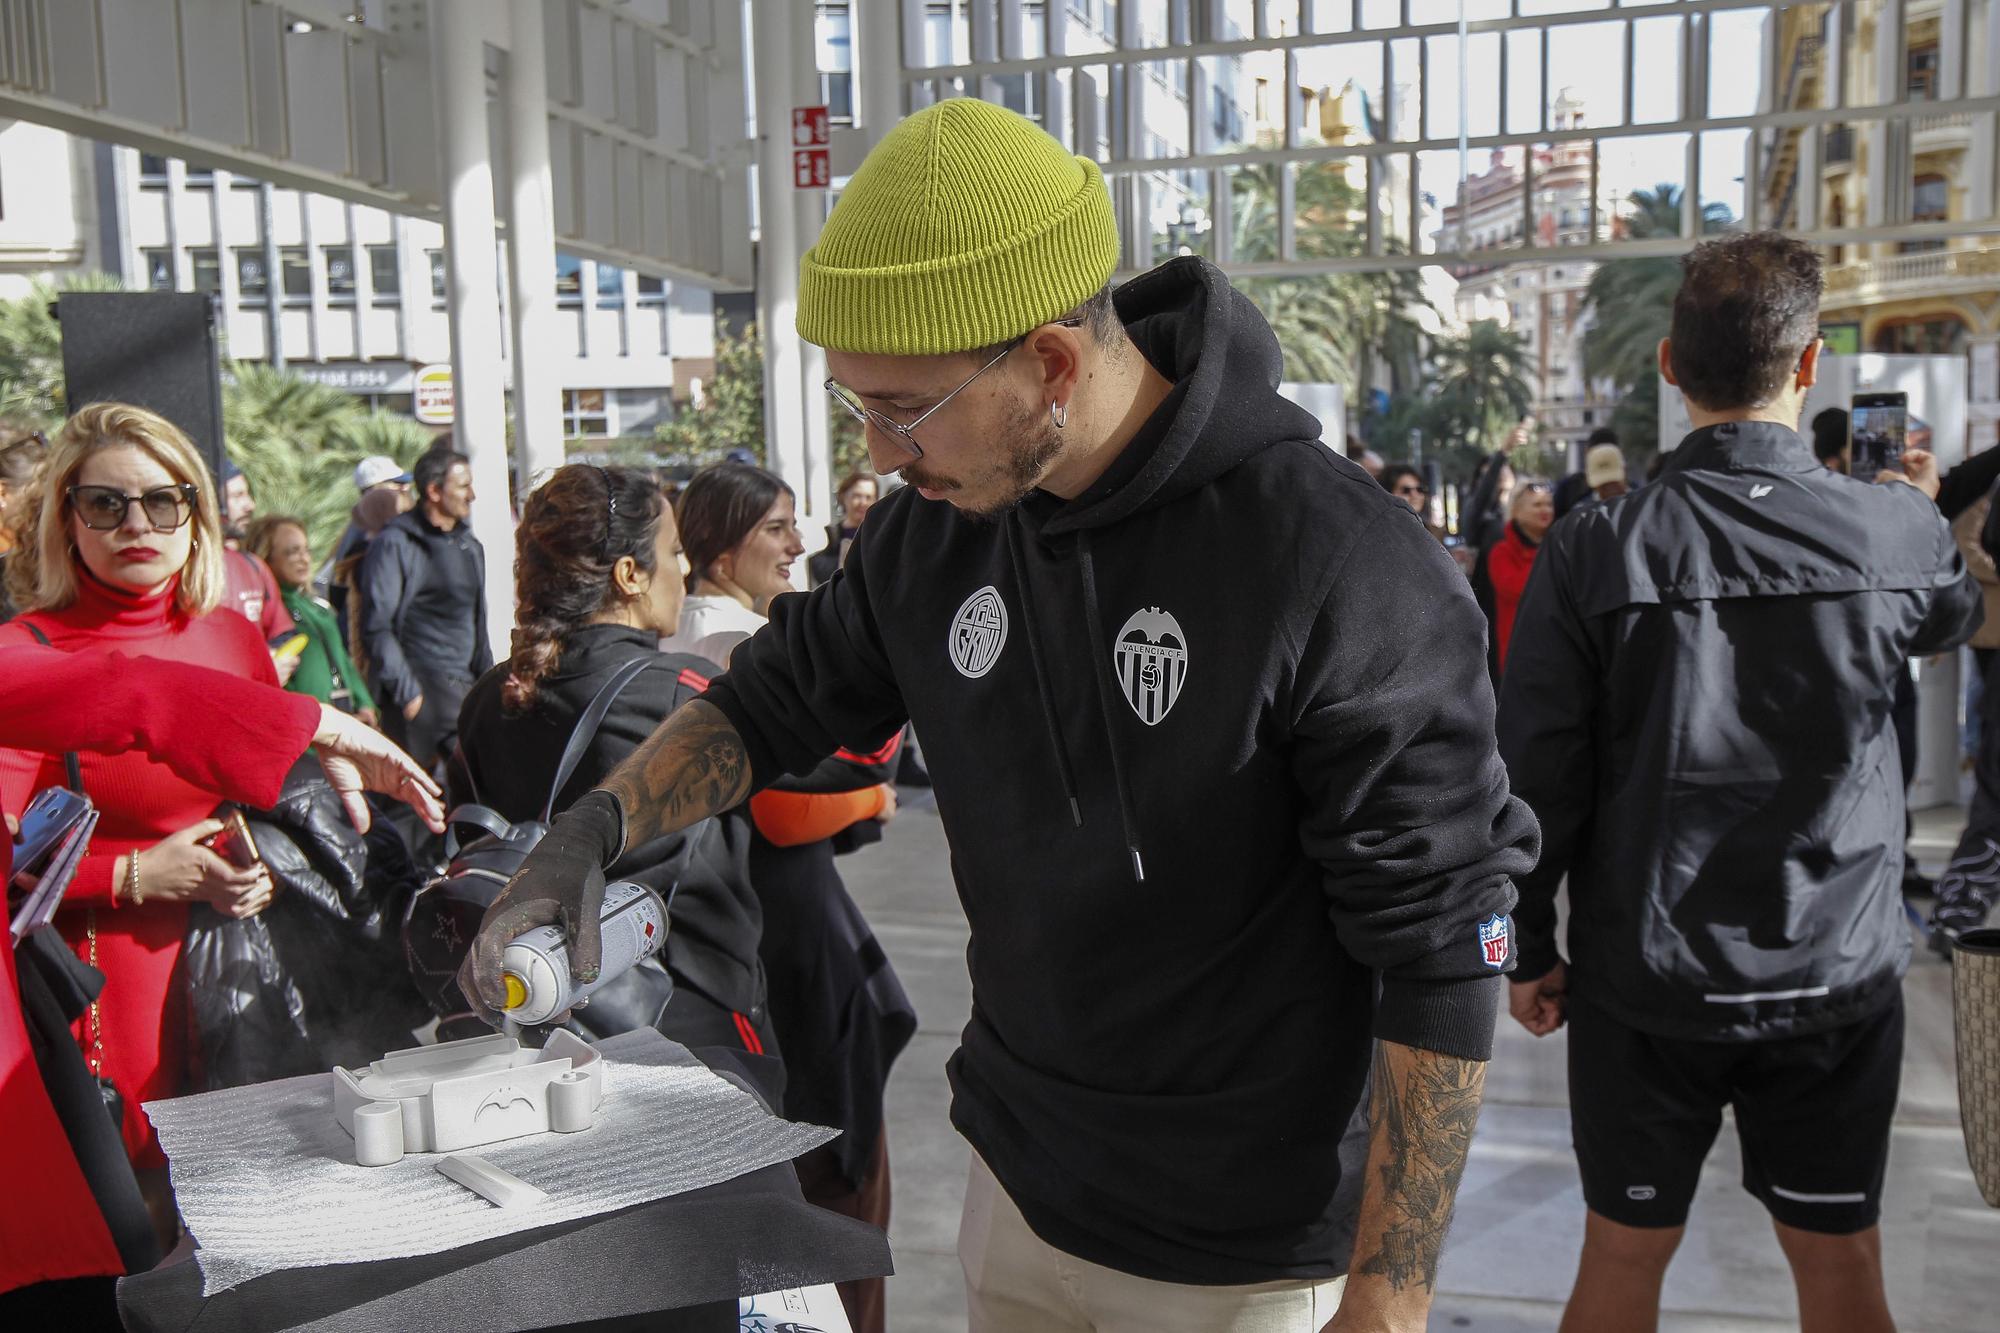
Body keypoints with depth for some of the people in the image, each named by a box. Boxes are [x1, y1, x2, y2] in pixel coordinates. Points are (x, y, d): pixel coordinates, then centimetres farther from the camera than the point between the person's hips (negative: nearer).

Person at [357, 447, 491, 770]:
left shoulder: (470, 546, 17)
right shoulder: (395, 543, -5)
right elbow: (376, 627, -10)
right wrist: (406, 692, -13)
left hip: (464, 683, 7)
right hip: (420, 687, -7)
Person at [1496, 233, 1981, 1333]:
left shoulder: (1594, 552, -14)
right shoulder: (1899, 535, -9)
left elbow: (1540, 779, -11)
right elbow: (1954, 617, 17)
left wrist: (1529, 950, 2)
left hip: (1643, 982, -1)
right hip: (1839, 977, 1)